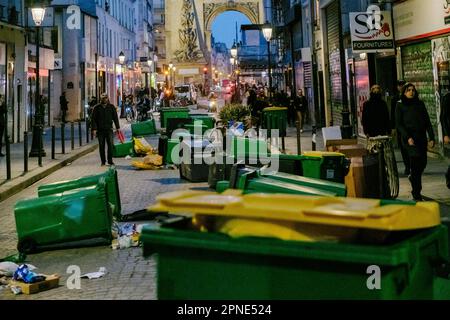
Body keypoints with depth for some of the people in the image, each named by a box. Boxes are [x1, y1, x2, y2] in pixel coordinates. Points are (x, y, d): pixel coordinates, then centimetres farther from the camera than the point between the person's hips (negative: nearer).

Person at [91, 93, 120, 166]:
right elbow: (94, 119, 1)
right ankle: (103, 161, 12)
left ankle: (110, 160, 1)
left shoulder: (111, 107, 7)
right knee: (101, 146, 4)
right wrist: (94, 128, -8)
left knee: (110, 145, -6)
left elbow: (115, 117, 10)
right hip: (100, 130, 0)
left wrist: (117, 127, 4)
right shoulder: (97, 108, 3)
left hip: (109, 129, 0)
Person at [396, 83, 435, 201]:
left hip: (421, 137, 5)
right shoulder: (400, 105, 2)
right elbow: (398, 124, -3)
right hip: (409, 137, -5)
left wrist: (431, 137, 1)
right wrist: (408, 137, -15)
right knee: (416, 161, -16)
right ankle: (417, 194, -10)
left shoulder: (420, 104, 13)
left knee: (422, 163, 6)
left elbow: (427, 122, 11)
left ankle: (412, 177, 41)